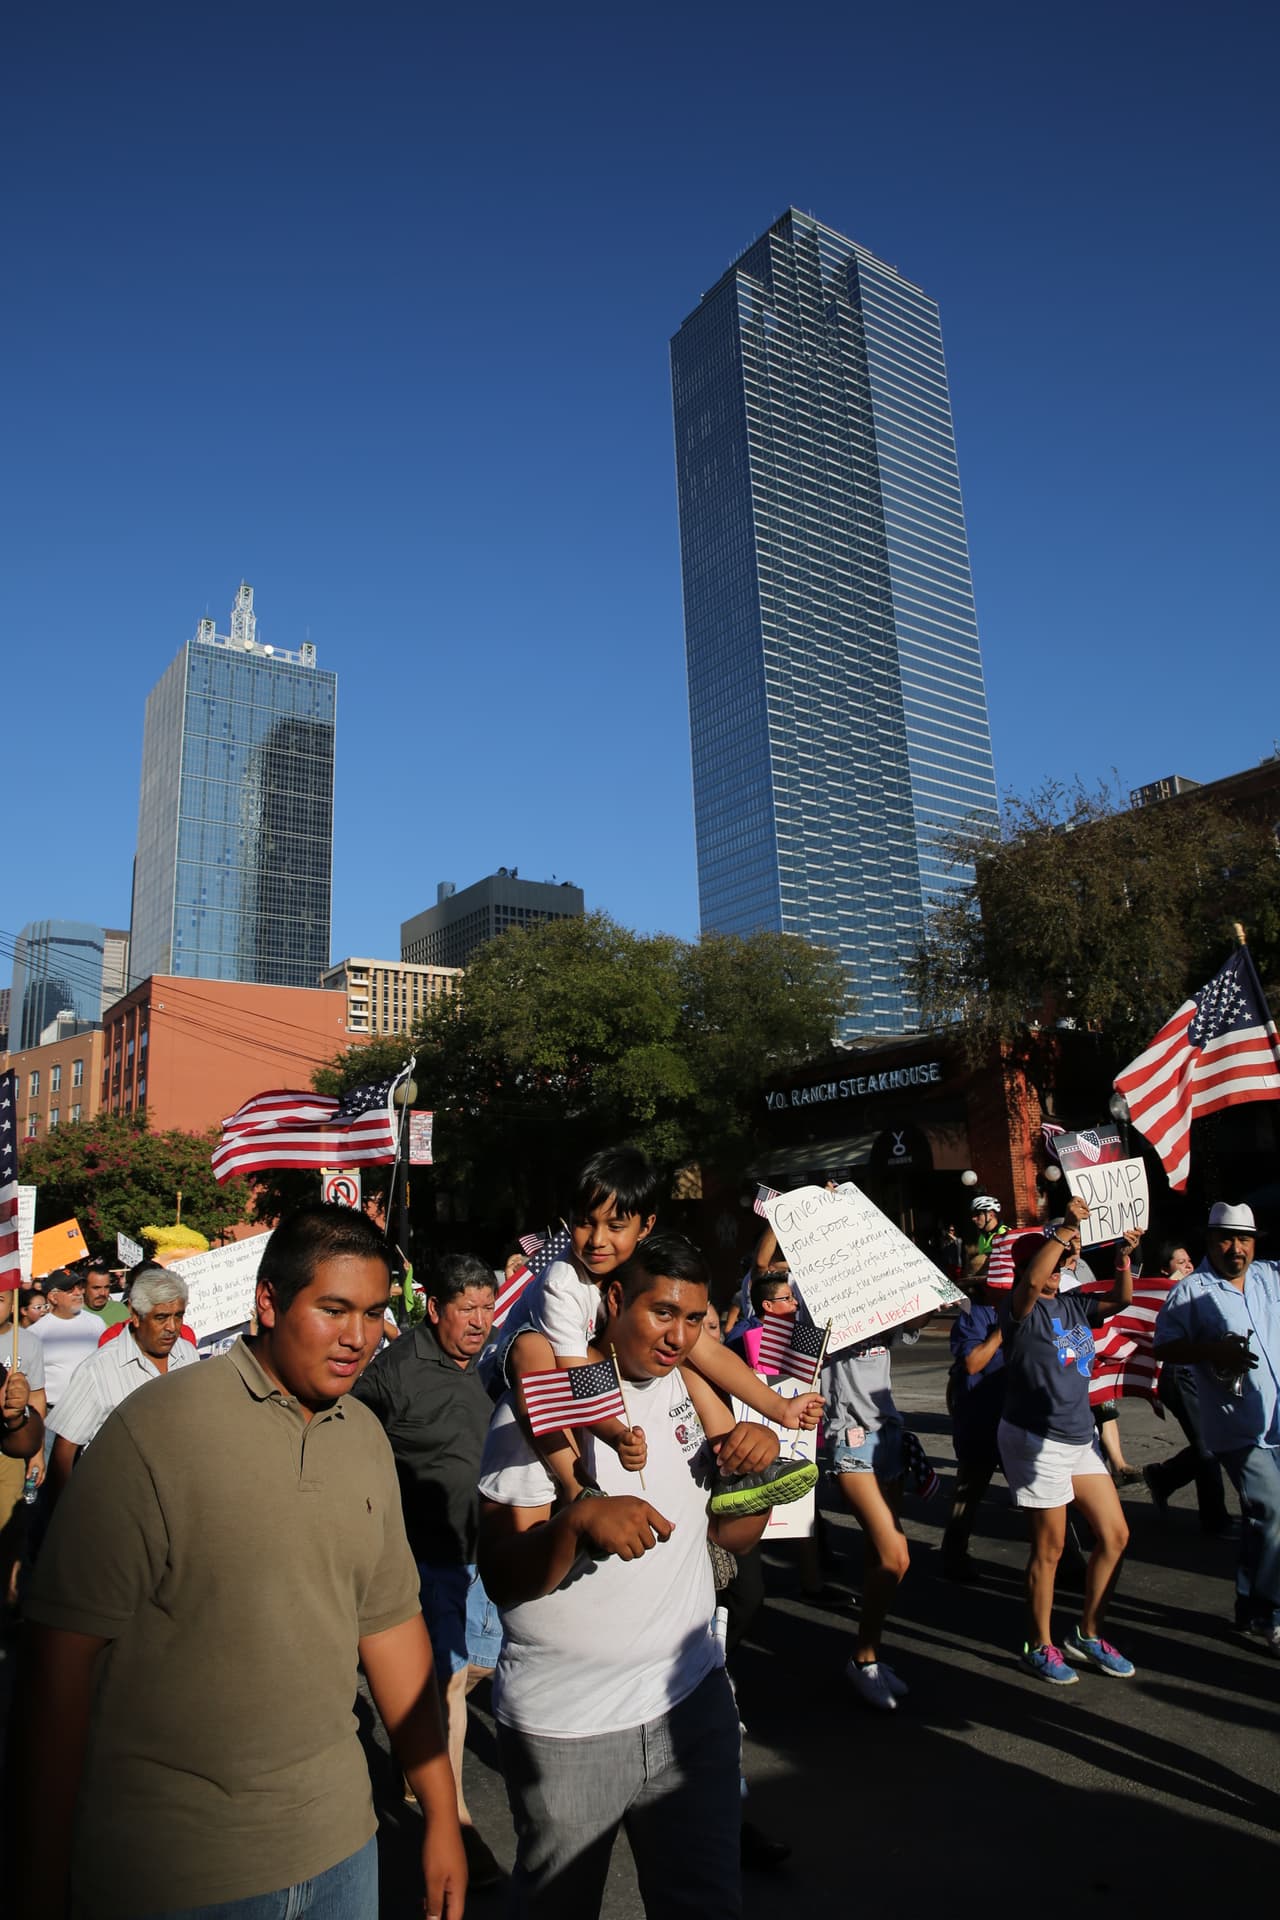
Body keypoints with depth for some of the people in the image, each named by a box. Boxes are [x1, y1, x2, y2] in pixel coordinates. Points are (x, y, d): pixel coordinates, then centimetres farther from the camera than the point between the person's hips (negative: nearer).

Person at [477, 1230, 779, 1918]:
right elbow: (502, 1581, -17)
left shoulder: (693, 1391, 1)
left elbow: (733, 1534, 9)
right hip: (565, 1730, -4)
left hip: (693, 1702, 4)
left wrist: (757, 1458, -11)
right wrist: (580, 1518, -36)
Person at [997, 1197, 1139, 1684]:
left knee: (1115, 1535, 11)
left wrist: (1124, 1256, -5)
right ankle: (1040, 1645, 21)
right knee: (1050, 1547, 3)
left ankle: (1087, 1635, 28)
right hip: (1037, 1439, -8)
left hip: (1080, 1437, 8)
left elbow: (1120, 1300, 10)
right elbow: (1032, 1281, -36)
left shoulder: (1073, 1304, 8)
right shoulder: (1022, 1309, -14)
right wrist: (1065, 1228, -34)